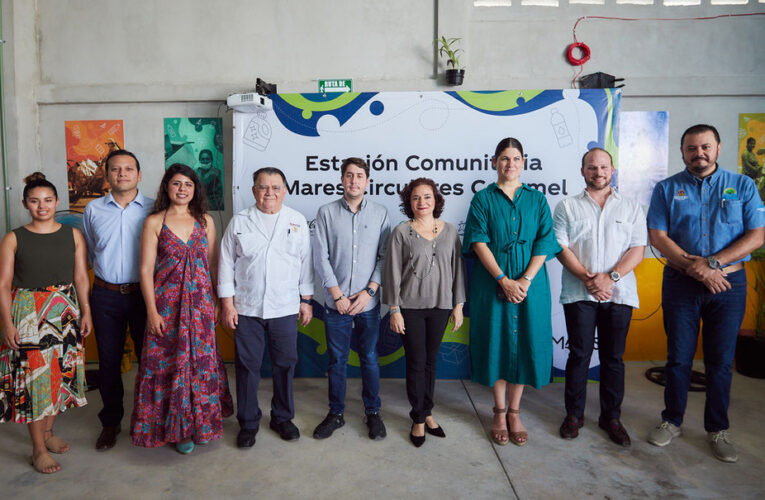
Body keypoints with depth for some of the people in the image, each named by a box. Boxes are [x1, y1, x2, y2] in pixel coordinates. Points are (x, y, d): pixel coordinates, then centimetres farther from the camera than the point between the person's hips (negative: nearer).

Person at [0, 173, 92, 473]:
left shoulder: (73, 235, 5)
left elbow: (81, 277, 4)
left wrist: (86, 312, -3)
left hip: (65, 312, 3)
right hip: (27, 313, -3)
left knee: (61, 371, 10)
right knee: (33, 375, -1)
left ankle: (47, 431, 30)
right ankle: (39, 450, 9)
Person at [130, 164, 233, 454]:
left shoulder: (205, 221, 6)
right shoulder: (154, 222, -1)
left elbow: (212, 264, 9)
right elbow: (146, 269, -3)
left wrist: (217, 302, 5)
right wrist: (152, 310, -8)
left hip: (200, 301, 2)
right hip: (166, 302, -2)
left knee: (201, 361, 8)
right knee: (168, 362, 4)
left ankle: (200, 421, 27)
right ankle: (176, 428, 22)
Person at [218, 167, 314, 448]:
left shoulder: (297, 222, 5)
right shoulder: (239, 222, 2)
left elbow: (305, 263, 7)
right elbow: (226, 264, 3)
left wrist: (306, 301, 6)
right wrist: (227, 304, -2)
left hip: (286, 308, 1)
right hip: (246, 308, 0)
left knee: (285, 364, 9)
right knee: (247, 366, 7)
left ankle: (283, 418, 29)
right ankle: (248, 423, 25)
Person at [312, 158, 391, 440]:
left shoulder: (380, 213, 3)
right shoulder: (327, 213, 1)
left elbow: (385, 257, 1)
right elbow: (321, 257, -2)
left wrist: (369, 291, -9)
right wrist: (337, 295, -7)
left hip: (368, 302, 0)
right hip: (336, 302, 0)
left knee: (370, 358, 10)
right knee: (337, 360, 10)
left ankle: (373, 412, 27)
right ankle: (336, 414, 26)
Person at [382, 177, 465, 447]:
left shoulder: (449, 231, 5)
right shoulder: (401, 232, -3)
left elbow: (457, 269, 7)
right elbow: (393, 272, -4)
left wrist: (458, 306, 5)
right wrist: (394, 309, -7)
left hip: (440, 306, 3)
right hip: (410, 306, -2)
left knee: (431, 361, 12)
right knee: (416, 362, 3)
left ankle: (427, 413, 28)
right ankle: (419, 420, 18)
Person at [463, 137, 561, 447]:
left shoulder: (537, 200, 8)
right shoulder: (483, 199, 3)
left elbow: (544, 243, 0)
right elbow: (479, 242, -7)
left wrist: (526, 280, -13)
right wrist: (503, 280, -16)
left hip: (529, 284, 2)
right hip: (492, 283, -1)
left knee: (523, 343, 6)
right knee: (496, 343, 5)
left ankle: (514, 412, 21)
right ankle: (500, 412, 21)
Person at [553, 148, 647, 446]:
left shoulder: (631, 208, 11)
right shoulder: (567, 207, 8)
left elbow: (638, 250, 2)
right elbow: (561, 248, -1)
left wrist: (610, 277, -13)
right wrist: (587, 278, -13)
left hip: (619, 293, 1)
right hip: (579, 294, -1)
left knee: (613, 357, 8)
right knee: (579, 354, 3)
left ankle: (611, 417, 21)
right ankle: (574, 414, 16)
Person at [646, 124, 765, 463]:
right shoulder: (666, 189, 4)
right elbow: (657, 236, -5)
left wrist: (712, 262, -16)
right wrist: (694, 267, -16)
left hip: (729, 284, 0)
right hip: (680, 283, 0)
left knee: (721, 361, 8)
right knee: (678, 358, 7)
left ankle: (717, 430, 24)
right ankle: (672, 421, 23)